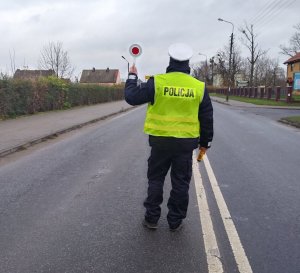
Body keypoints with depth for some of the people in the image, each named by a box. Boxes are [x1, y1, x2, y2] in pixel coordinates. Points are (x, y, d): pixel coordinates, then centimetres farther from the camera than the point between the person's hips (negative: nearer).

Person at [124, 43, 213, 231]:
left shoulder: (157, 82, -9)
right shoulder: (199, 87, -2)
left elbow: (131, 97, -2)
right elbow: (207, 118, 4)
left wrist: (132, 77, 15)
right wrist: (205, 142, 15)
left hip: (160, 141, -1)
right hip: (186, 143, 1)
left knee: (155, 179, 14)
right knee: (180, 182, 12)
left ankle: (151, 219, 22)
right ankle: (175, 221, 22)